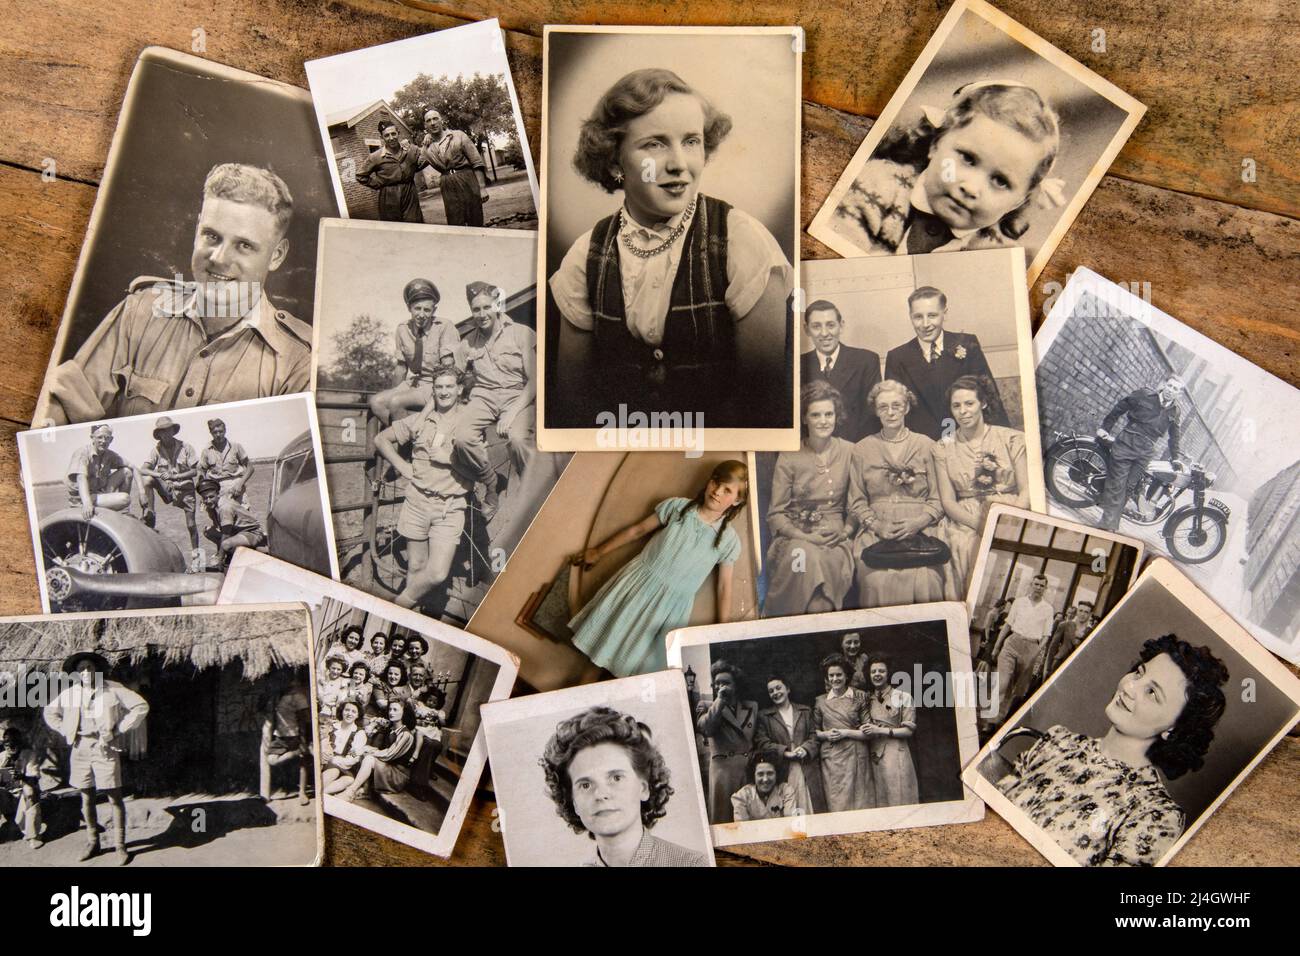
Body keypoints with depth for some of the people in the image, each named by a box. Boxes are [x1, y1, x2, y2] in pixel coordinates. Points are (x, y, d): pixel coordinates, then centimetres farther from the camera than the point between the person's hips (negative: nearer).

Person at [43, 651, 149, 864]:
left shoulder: (113, 690, -6)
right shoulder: (70, 693, 6)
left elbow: (141, 706, -7)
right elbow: (49, 712, 22)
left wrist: (119, 729, -9)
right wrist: (65, 731, 8)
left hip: (105, 748, -4)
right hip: (80, 749, 4)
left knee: (114, 798, -3)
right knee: (86, 798, 12)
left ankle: (119, 845, 4)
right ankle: (93, 842, 26)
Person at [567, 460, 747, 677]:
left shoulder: (729, 540, -5)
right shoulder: (677, 506, -2)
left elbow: (724, 587, 2)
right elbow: (638, 530, 8)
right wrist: (598, 552, 16)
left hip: (671, 605, -1)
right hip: (637, 583, 1)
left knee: (638, 669, -2)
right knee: (602, 641, 2)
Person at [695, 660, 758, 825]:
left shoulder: (752, 706, 19)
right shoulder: (707, 706, 10)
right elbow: (705, 728, -9)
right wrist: (720, 700, -6)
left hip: (751, 767, 2)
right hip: (723, 767, -2)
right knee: (722, 816, -5)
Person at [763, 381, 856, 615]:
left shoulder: (849, 452, 7)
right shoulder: (788, 457, 3)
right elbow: (776, 513, 2)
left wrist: (846, 530, -8)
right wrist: (804, 537, -13)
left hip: (836, 540, 1)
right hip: (796, 536, -1)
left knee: (828, 560, -33)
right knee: (806, 557, -34)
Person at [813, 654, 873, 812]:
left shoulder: (859, 697, 5)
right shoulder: (820, 701, 9)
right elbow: (814, 731, 13)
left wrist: (845, 733, -10)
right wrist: (826, 735, -6)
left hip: (856, 757, -1)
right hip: (831, 760, 1)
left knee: (860, 804, -1)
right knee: (837, 805, 0)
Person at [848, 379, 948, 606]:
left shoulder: (925, 445, 11)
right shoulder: (862, 450, 13)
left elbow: (938, 499, 8)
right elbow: (856, 502, 11)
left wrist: (918, 522, -9)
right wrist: (877, 525, -5)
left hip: (920, 530, 0)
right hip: (876, 533, 0)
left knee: (923, 579, -25)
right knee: (877, 580, -24)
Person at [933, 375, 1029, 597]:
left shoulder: (1012, 439, 6)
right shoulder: (944, 447, 8)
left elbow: (1027, 490, 0)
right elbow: (948, 501, 4)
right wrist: (980, 524, -14)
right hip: (965, 521, 1)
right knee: (965, 546, -29)